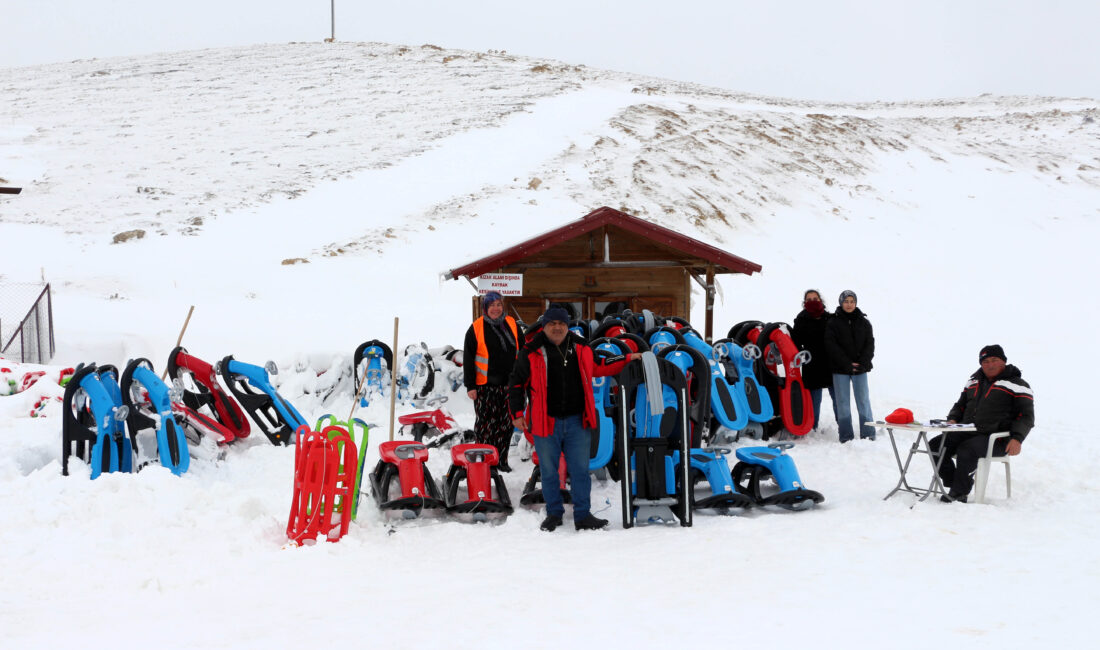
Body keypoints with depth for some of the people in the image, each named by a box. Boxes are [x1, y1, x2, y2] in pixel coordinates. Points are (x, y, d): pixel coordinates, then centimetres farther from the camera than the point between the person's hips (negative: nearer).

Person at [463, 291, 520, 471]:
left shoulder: (511, 325, 8)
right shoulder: (476, 328, -4)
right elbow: (468, 359, -3)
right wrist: (470, 386, -7)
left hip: (509, 384, 4)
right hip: (485, 385, -3)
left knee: (506, 423, 6)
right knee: (485, 422, 0)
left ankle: (501, 460, 15)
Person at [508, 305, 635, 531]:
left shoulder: (580, 348, 8)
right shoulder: (531, 353, -3)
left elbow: (598, 367, 23)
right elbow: (517, 383, 2)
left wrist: (627, 360, 17)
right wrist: (517, 414, -2)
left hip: (577, 421, 2)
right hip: (545, 422, -2)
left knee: (580, 470, 4)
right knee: (549, 471, 8)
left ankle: (583, 515, 11)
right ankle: (554, 513, 22)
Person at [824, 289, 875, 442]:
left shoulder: (863, 322, 9)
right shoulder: (833, 323, 2)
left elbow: (870, 344, 5)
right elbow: (831, 345, -6)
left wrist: (862, 363, -10)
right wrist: (847, 364, -13)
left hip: (860, 368, 1)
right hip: (840, 369, -1)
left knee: (863, 401, 0)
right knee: (842, 402, 1)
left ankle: (868, 434, 3)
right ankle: (846, 435, 4)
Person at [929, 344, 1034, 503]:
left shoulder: (1017, 385, 2)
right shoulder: (974, 381, 22)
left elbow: (1026, 416, -2)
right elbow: (960, 405, 32)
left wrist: (1017, 439, -18)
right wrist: (952, 419, 9)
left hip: (996, 439, -7)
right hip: (967, 433, 7)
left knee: (966, 450, -35)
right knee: (935, 445, -15)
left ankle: (959, 492, -20)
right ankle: (956, 485, -10)